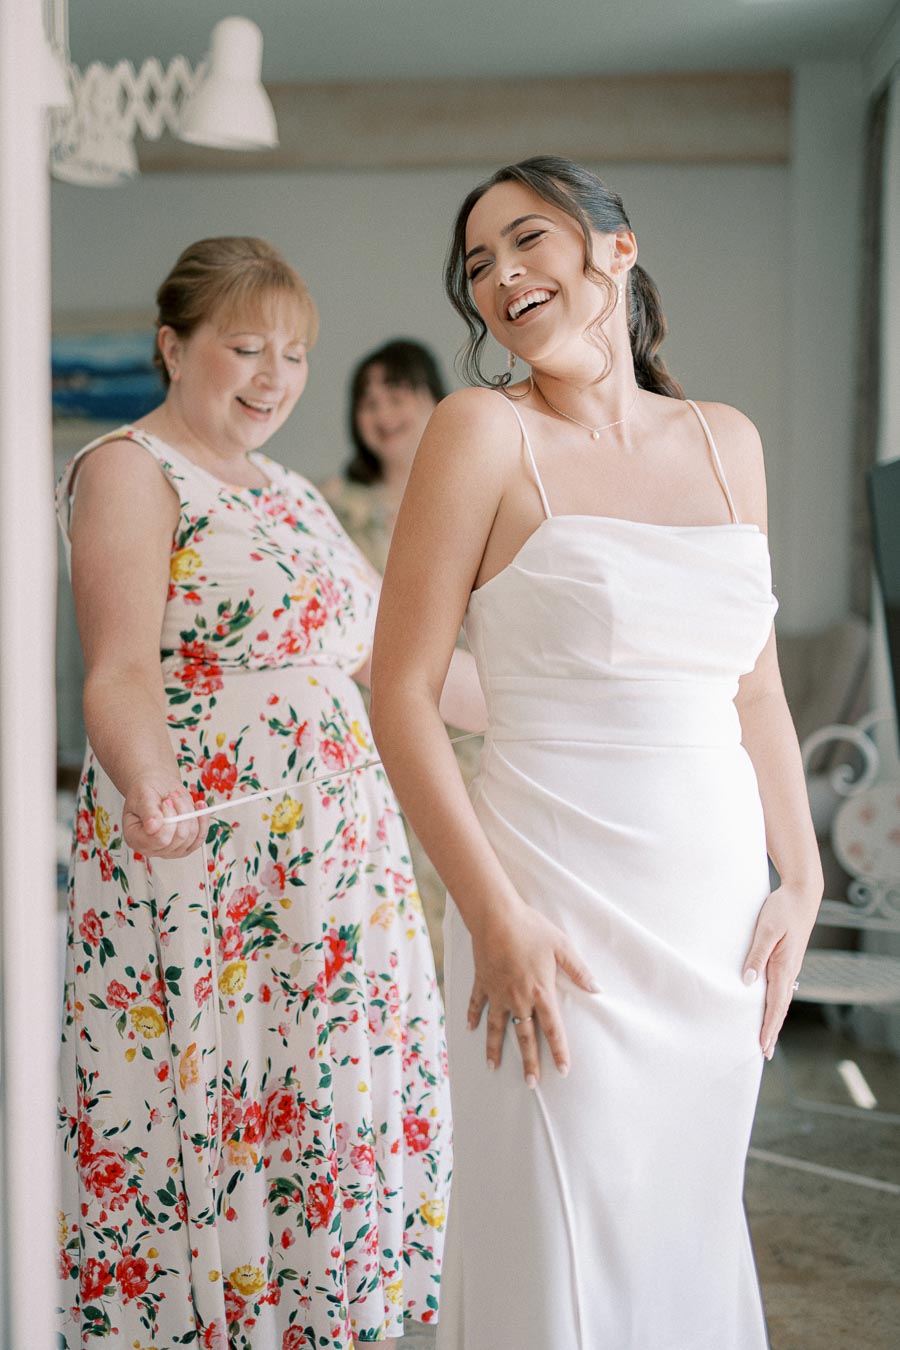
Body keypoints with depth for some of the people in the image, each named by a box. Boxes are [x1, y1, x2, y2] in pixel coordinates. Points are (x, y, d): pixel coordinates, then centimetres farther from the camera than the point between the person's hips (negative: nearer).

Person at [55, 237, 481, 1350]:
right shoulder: (126, 469, -5)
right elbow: (120, 674, -18)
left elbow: (388, 651, 24)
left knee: (324, 1114, 9)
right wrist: (151, 792, -37)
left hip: (336, 865, 8)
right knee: (205, 1120, -5)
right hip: (198, 862, -8)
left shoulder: (285, 491, 19)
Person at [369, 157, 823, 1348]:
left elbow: (755, 688, 14)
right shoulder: (485, 433, -5)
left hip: (718, 912, 5)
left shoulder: (726, 442, 9)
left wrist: (801, 880, 7)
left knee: (688, 1228, 16)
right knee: (563, 1252, 3)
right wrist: (494, 918, -15)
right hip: (561, 911, -4)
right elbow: (401, 695, -9)